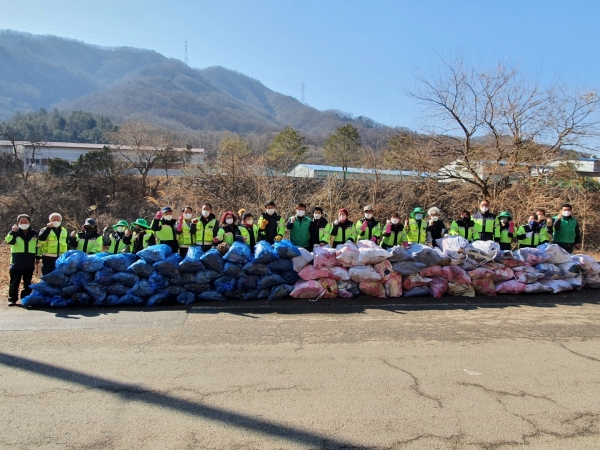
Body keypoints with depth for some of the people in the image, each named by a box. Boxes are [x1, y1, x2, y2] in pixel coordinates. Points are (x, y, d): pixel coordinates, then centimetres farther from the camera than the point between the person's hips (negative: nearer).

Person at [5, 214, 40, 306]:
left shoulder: (34, 233, 7)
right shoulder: (14, 232, 2)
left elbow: (38, 246, 13)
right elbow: (9, 241, -17)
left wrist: (37, 258, 9)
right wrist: (13, 232, -29)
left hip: (29, 262, 2)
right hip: (16, 262, -1)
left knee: (27, 282, 8)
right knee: (14, 282, 2)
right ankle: (12, 299, 8)